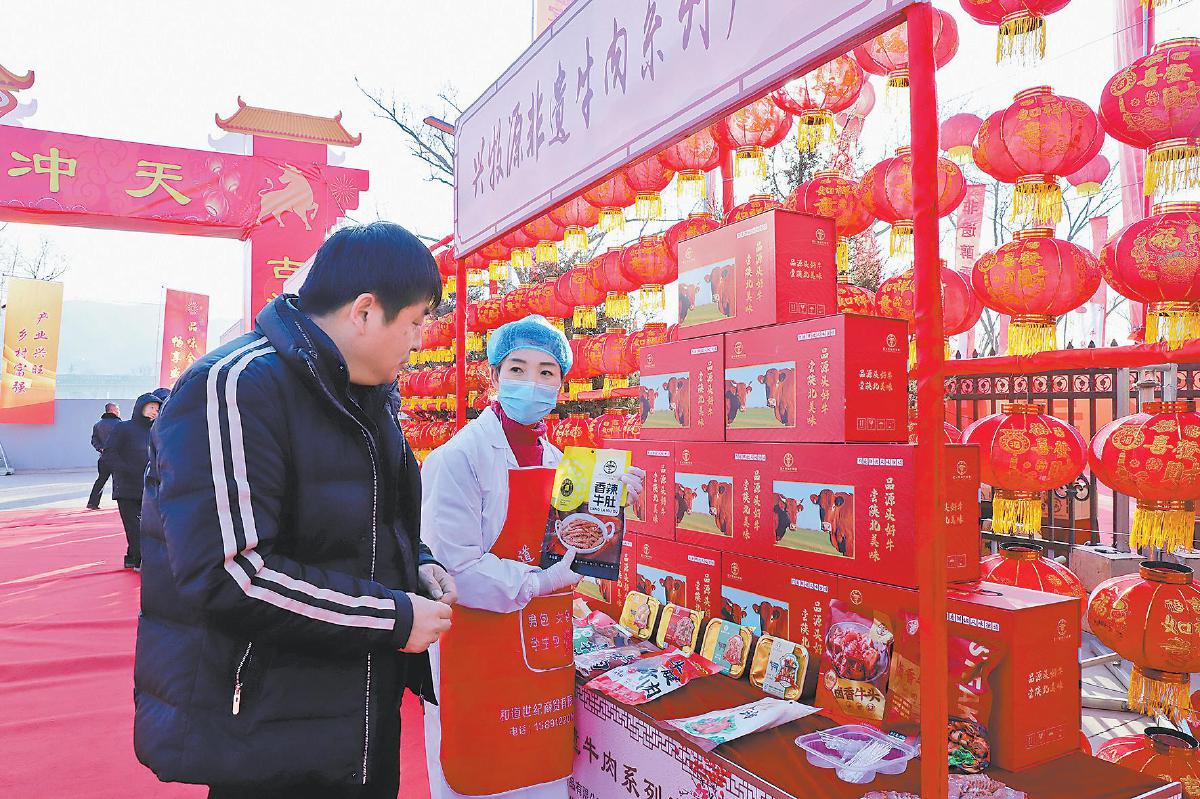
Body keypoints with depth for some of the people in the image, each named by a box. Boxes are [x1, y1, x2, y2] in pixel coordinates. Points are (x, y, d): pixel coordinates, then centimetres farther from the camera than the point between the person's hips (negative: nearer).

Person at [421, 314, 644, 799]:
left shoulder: (558, 461, 6)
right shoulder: (460, 457, -15)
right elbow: (454, 566, -22)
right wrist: (536, 583, -19)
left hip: (545, 648, 6)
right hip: (479, 646, -6)